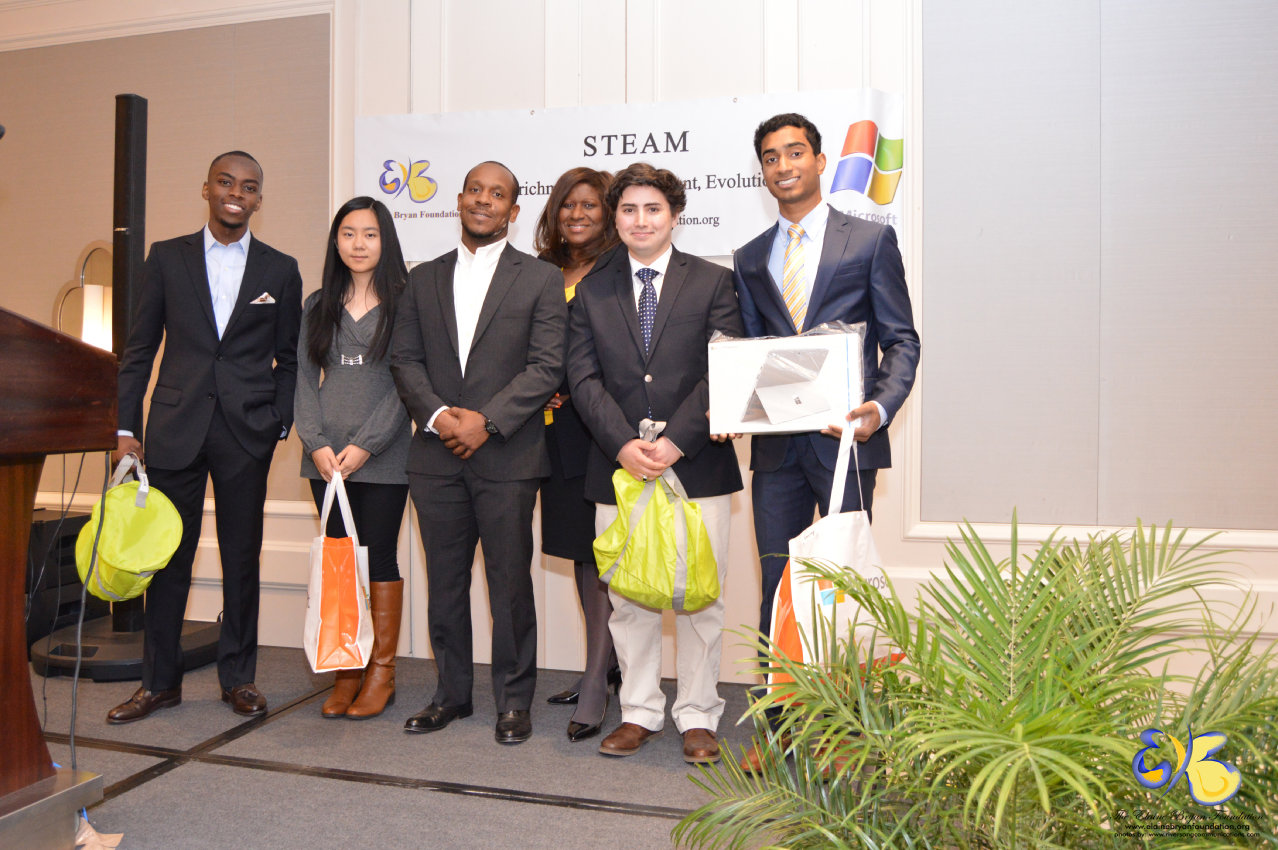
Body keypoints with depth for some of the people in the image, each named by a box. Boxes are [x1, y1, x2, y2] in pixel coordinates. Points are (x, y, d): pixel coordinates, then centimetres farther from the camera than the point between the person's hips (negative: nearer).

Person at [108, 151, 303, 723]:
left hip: (247, 432, 0)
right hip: (176, 428, 1)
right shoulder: (167, 257, 8)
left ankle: (238, 677, 19)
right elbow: (139, 349, 7)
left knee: (242, 557, 6)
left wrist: (279, 424, -1)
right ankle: (159, 680, 20)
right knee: (168, 554, 7)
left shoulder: (280, 270, 7)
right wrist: (125, 427, 1)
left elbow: (289, 359, 9)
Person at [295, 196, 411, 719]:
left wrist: (364, 445, -12)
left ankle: (382, 671, 12)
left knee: (379, 557, 1)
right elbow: (305, 379, 9)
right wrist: (316, 444, -4)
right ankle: (347, 671, 16)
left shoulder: (404, 303, 0)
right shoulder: (318, 306, 12)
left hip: (382, 456, -3)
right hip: (326, 457, 4)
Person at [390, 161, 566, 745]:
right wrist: (438, 414, -9)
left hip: (507, 455, -3)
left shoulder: (541, 279, 3)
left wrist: (486, 419, -14)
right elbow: (404, 359, 8)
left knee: (510, 582, 2)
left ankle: (514, 700, 17)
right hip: (435, 456, 4)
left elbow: (547, 367, -5)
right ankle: (452, 692, 26)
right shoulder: (424, 279, 14)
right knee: (444, 581, 11)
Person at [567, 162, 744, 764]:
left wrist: (676, 441, -14)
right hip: (617, 466, 2)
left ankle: (698, 717, 19)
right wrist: (623, 444, -11)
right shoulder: (591, 290, 11)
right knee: (627, 595, 8)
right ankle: (640, 712, 24)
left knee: (699, 595, 4)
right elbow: (583, 377, 3)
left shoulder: (712, 283, 5)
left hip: (697, 465, -2)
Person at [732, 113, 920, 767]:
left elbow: (900, 341, -1)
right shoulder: (750, 260, 14)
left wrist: (880, 408, -18)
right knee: (777, 584, 9)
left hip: (844, 438, -3)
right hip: (775, 445, 4)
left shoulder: (870, 240, 3)